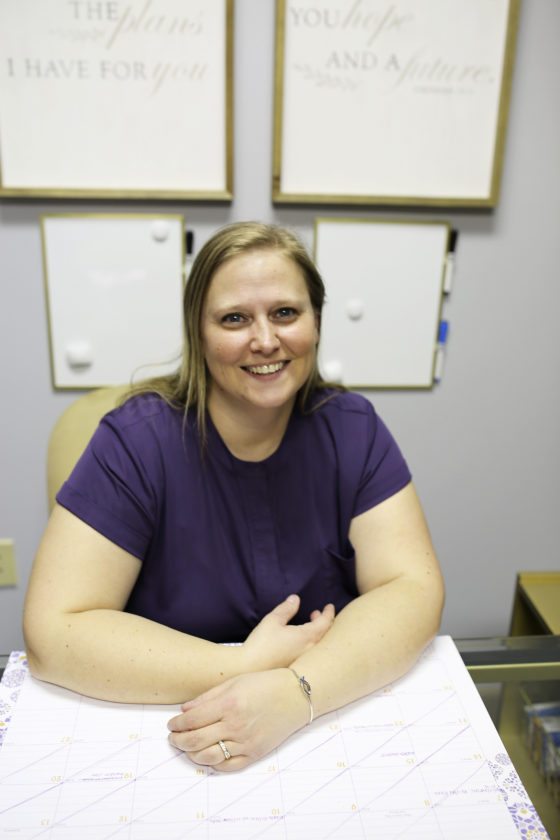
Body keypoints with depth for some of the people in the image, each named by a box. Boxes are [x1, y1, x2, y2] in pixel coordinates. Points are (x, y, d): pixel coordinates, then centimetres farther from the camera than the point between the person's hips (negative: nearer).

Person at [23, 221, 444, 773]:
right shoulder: (136, 441, -13)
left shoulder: (352, 430, -5)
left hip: (337, 728, 3)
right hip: (160, 735, -2)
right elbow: (54, 632, -16)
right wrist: (246, 665, -22)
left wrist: (297, 690, -27)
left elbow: (412, 590, -11)